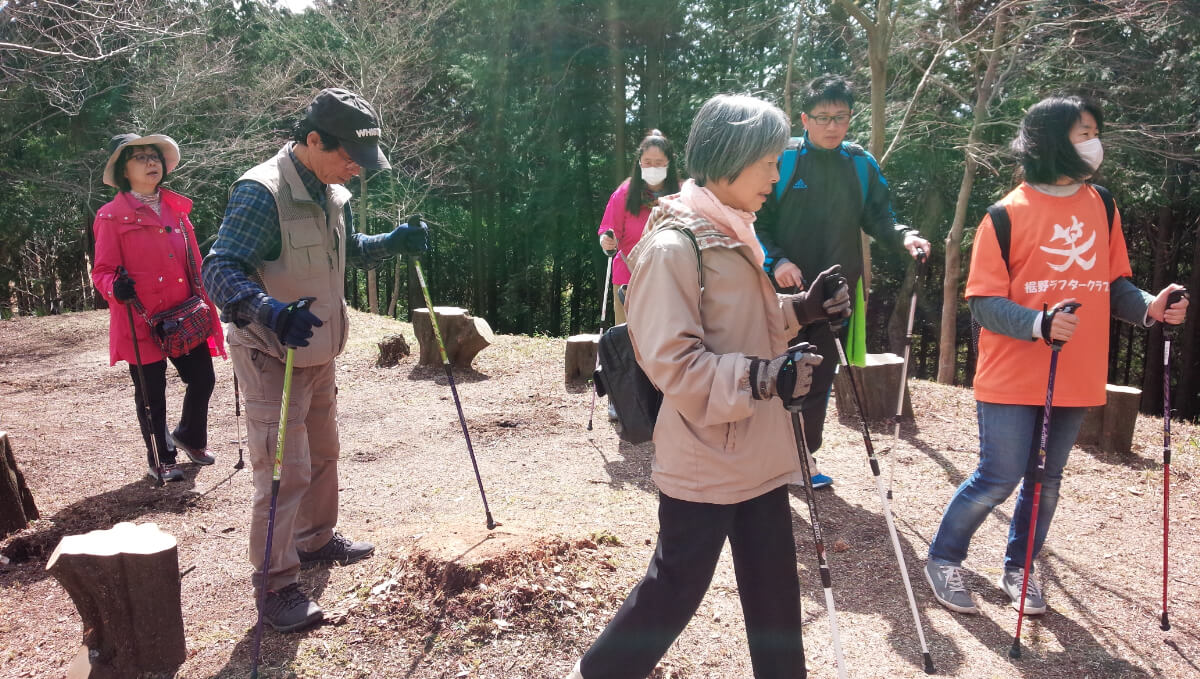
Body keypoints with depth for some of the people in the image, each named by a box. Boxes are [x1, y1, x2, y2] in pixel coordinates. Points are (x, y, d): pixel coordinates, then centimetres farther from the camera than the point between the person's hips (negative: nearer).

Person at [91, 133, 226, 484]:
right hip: (143, 321, -4)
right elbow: (101, 271, -5)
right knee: (152, 392, 6)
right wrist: (115, 287, -27)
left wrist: (205, 305, 12)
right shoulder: (112, 216, -4)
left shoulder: (176, 208, 11)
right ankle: (160, 459, 23)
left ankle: (190, 436, 36)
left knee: (203, 379, 8)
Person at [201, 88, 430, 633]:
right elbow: (219, 270, -30)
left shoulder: (331, 194, 6)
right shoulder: (261, 193, -23)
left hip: (319, 353, 9)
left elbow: (348, 249, 22)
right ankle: (276, 583, 9)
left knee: (322, 452, 21)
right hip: (272, 358, -9)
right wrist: (271, 312, -48)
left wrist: (394, 243, 4)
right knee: (285, 469, -6)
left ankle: (317, 540, 41)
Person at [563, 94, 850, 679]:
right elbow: (672, 362, -23)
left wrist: (801, 309, 4)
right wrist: (764, 377, -27)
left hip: (756, 450, 8)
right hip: (703, 460, -8)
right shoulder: (674, 244, -19)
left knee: (773, 587, 16)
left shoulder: (733, 231, 9)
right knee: (675, 587, 8)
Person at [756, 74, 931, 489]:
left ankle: (806, 453, 27)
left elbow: (878, 218, 10)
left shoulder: (862, 165, 5)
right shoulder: (781, 160, -5)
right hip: (783, 292, -3)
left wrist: (903, 236, -11)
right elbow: (756, 221, -5)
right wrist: (776, 261, -19)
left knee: (820, 379, 12)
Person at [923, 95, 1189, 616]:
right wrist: (1040, 324, -27)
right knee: (999, 479, -4)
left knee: (1047, 480, 13)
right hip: (1012, 379, -5)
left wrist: (1149, 307, -8)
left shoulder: (1101, 207, 7)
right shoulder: (1009, 214, -9)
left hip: (1076, 378, 5)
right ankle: (943, 559, 18)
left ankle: (1017, 570, 31)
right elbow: (983, 301, -12)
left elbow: (1114, 285, 12)